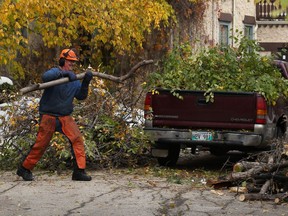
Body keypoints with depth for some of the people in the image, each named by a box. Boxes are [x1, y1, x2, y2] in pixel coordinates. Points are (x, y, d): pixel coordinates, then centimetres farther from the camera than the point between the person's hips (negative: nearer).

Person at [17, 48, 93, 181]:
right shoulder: (54, 72, -8)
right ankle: (24, 169, 13)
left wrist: (85, 83, -12)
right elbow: (45, 77, -32)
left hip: (65, 117, 5)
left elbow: (81, 96, 3)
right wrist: (64, 73, -40)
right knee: (41, 144, -3)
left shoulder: (74, 79, 11)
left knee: (77, 139, -10)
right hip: (49, 116, -5)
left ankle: (79, 171, -7)